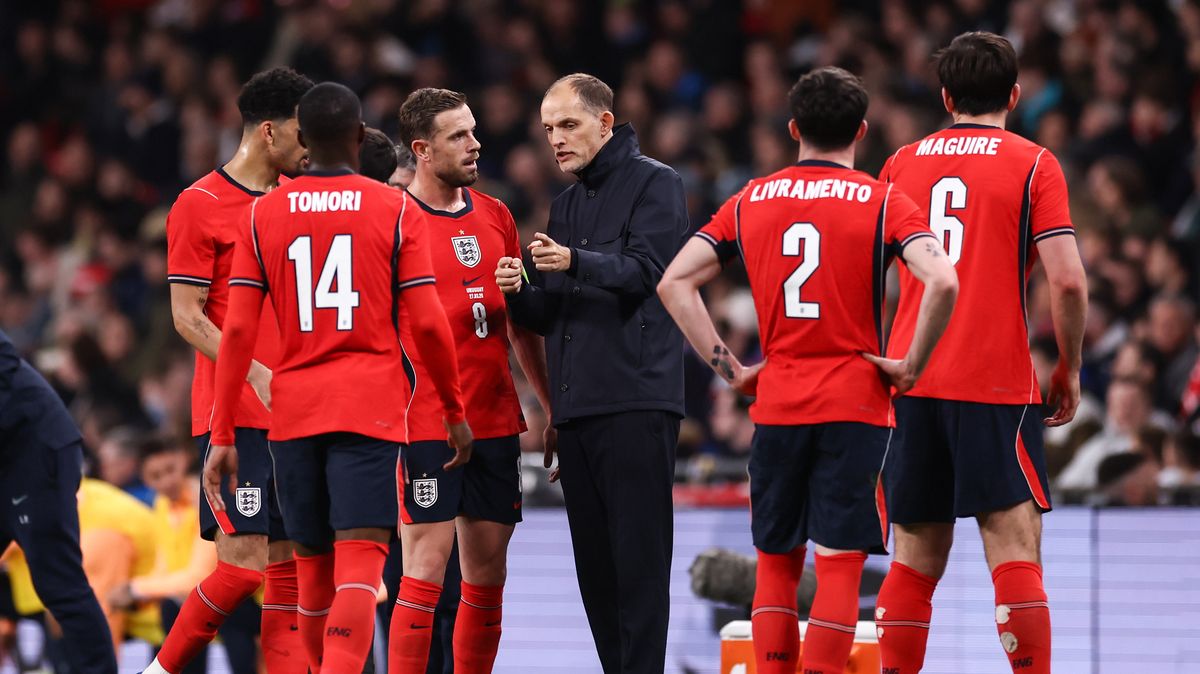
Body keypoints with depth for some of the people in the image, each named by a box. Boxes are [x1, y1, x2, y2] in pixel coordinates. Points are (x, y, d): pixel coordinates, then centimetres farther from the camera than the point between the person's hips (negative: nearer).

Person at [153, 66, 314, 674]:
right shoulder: (199, 206, -5)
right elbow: (187, 316, -9)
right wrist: (255, 374, -20)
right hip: (233, 414, -7)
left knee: (290, 566, 4)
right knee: (243, 563, -12)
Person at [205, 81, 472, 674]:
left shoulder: (263, 215, 6)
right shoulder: (396, 210, 1)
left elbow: (237, 331, 1)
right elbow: (428, 324, -3)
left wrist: (222, 435, 4)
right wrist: (454, 411, 11)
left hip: (293, 413, 3)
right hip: (371, 408, -3)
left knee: (312, 565, 16)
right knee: (360, 563, -11)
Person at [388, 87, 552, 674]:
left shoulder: (495, 217, 13)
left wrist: (553, 407, 17)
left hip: (496, 422, 6)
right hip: (426, 424, -6)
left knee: (488, 577, 7)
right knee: (425, 572, -9)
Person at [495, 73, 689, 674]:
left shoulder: (654, 183, 1)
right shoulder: (565, 204, 23)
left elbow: (647, 268, -13)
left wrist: (576, 263, -27)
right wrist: (520, 293, 0)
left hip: (636, 404, -8)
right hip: (576, 410, 8)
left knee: (638, 557, -11)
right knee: (594, 563, 7)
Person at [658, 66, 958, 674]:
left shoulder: (749, 201, 7)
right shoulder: (883, 203, -3)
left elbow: (674, 283, 3)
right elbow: (942, 282, -19)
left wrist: (728, 368, 4)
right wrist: (912, 366, -7)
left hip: (776, 404, 3)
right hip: (855, 405, -3)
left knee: (777, 561, 14)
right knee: (839, 565, -2)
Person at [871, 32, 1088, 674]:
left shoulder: (902, 163, 12)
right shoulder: (1033, 165, 0)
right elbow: (1067, 282, -9)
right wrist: (1068, 369, 4)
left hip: (910, 378, 4)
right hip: (996, 382, -4)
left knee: (915, 559, 9)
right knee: (1014, 551, -6)